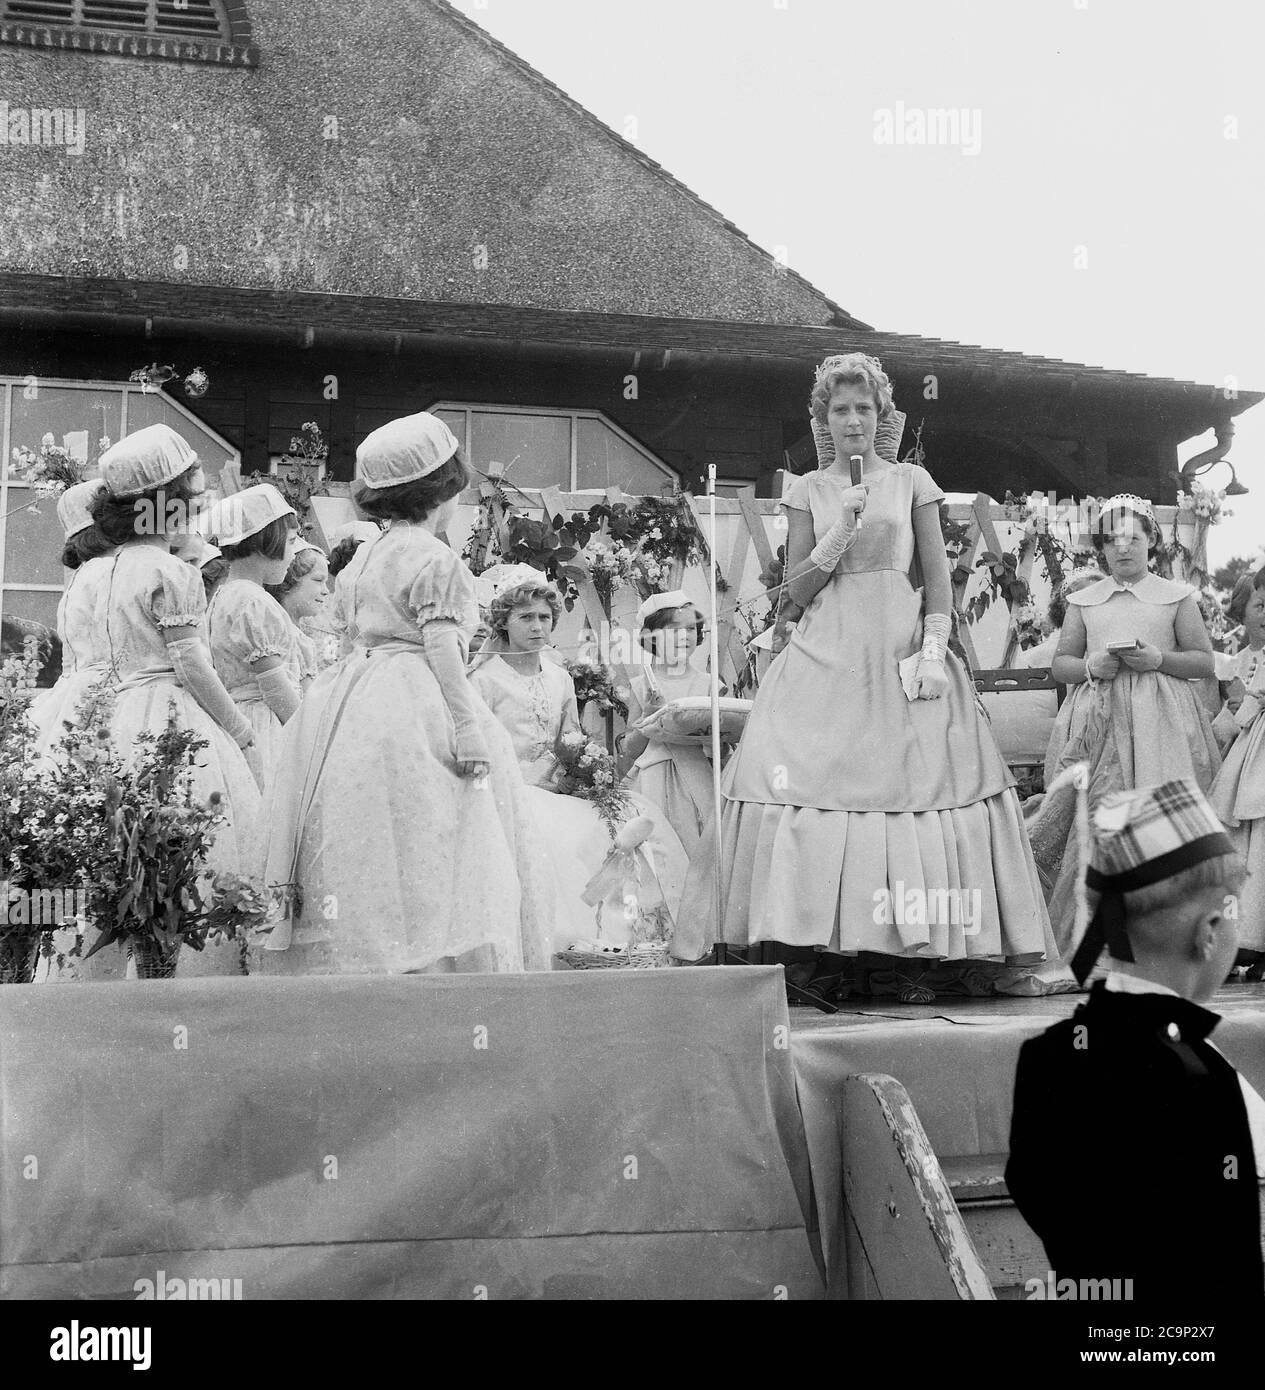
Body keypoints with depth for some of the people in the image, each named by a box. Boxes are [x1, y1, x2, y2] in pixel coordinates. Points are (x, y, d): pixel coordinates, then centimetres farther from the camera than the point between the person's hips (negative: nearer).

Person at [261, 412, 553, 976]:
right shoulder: (435, 559, -8)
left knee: (357, 863, 8)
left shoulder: (361, 558, 16)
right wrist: (468, 729, -17)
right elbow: (440, 648, -15)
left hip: (352, 709, 8)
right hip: (414, 708, -8)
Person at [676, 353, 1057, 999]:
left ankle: (909, 952, 0)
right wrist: (840, 530, -7)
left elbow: (938, 578, 6)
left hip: (901, 650, 0)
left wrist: (934, 649, -7)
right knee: (810, 785, -11)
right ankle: (815, 944, -5)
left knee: (913, 786, -6)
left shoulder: (912, 481, 10)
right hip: (826, 655, 0)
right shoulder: (807, 491, 10)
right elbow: (797, 589, 5)